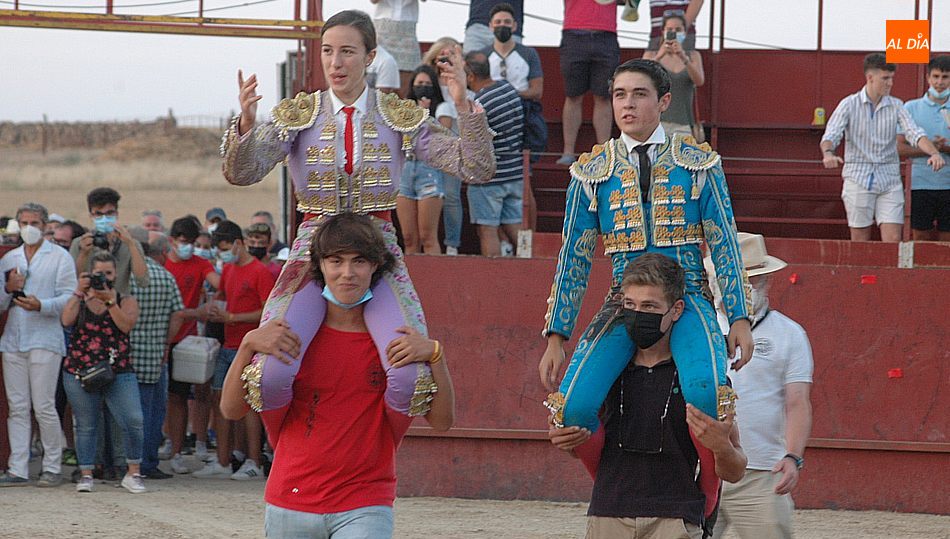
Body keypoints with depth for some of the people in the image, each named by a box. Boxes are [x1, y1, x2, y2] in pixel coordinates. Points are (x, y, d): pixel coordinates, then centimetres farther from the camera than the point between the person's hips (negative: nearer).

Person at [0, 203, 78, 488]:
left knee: (44, 407, -8)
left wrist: (41, 305, -21)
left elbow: (69, 298, -5)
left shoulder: (60, 257, 4)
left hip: (45, 340, -5)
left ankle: (52, 467, 1)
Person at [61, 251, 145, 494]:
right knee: (86, 426, 5)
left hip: (119, 374, -1)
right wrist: (79, 292, -10)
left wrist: (109, 300, -17)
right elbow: (66, 320, -8)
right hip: (79, 372, 1)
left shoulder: (126, 301, 8)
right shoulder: (80, 300, 10)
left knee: (133, 422, -13)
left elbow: (126, 325, -11)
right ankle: (86, 475, 15)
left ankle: (133, 473, 0)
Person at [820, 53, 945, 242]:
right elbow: (830, 135, -11)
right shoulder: (849, 105, -2)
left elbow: (914, 133, -6)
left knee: (893, 240, -7)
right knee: (860, 242, 3)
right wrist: (828, 153, -35)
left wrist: (933, 153, -27)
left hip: (889, 181, 2)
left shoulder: (896, 106, 5)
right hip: (858, 179, -2)